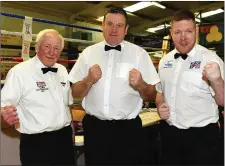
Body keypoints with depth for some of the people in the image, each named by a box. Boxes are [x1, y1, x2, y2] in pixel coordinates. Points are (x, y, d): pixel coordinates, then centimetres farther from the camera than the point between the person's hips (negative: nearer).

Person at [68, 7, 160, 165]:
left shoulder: (139, 53, -1)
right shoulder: (88, 53, 4)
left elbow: (151, 95, -2)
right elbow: (75, 93, 4)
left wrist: (140, 85, -21)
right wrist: (88, 80, -14)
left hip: (127, 129, -1)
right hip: (94, 127, 2)